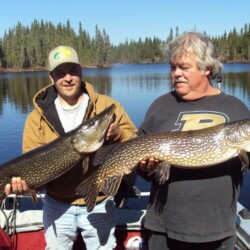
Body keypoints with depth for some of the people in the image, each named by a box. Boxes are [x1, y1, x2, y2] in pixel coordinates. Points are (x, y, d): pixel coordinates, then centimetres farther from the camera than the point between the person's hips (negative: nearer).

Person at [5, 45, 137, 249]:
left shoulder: (108, 106, -6)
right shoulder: (37, 117, -4)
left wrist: (117, 134, -24)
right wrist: (24, 181, -27)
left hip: (99, 205, 0)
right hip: (57, 206, 1)